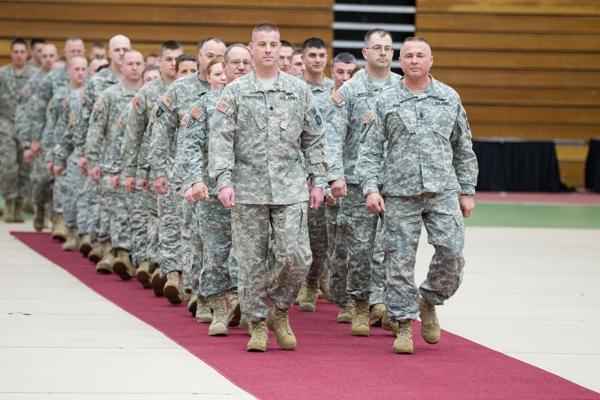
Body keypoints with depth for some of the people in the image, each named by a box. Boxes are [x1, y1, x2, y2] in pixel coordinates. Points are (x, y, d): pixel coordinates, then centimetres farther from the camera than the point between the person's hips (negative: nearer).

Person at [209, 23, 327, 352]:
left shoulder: (299, 90, 9)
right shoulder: (235, 91, 3)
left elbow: (313, 139, 14)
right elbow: (220, 139, -2)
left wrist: (317, 180, 8)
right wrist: (223, 180, -12)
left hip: (290, 188, 1)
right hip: (248, 189, -1)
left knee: (296, 257, -8)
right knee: (252, 261, 2)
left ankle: (279, 311, 15)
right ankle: (258, 324, 13)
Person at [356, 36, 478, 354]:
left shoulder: (449, 98, 11)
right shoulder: (386, 102, 6)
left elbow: (463, 149, 16)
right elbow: (370, 151, 4)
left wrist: (467, 191, 12)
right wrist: (371, 188, -7)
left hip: (443, 190, 1)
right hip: (399, 193, -1)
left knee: (452, 251, -11)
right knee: (400, 261, -2)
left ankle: (428, 301, 14)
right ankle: (403, 324, 8)